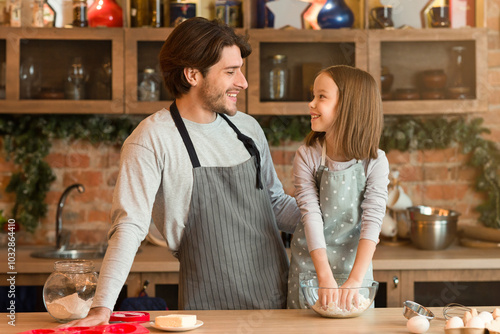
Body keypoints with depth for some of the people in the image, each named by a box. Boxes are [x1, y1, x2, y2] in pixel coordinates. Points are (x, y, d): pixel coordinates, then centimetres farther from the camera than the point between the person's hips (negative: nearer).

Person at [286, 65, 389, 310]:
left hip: (353, 266, 0)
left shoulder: (375, 162, -10)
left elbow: (372, 221, -17)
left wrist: (355, 280, -28)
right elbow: (311, 216, -17)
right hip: (309, 268, 0)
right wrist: (325, 277, -27)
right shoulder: (306, 157, -8)